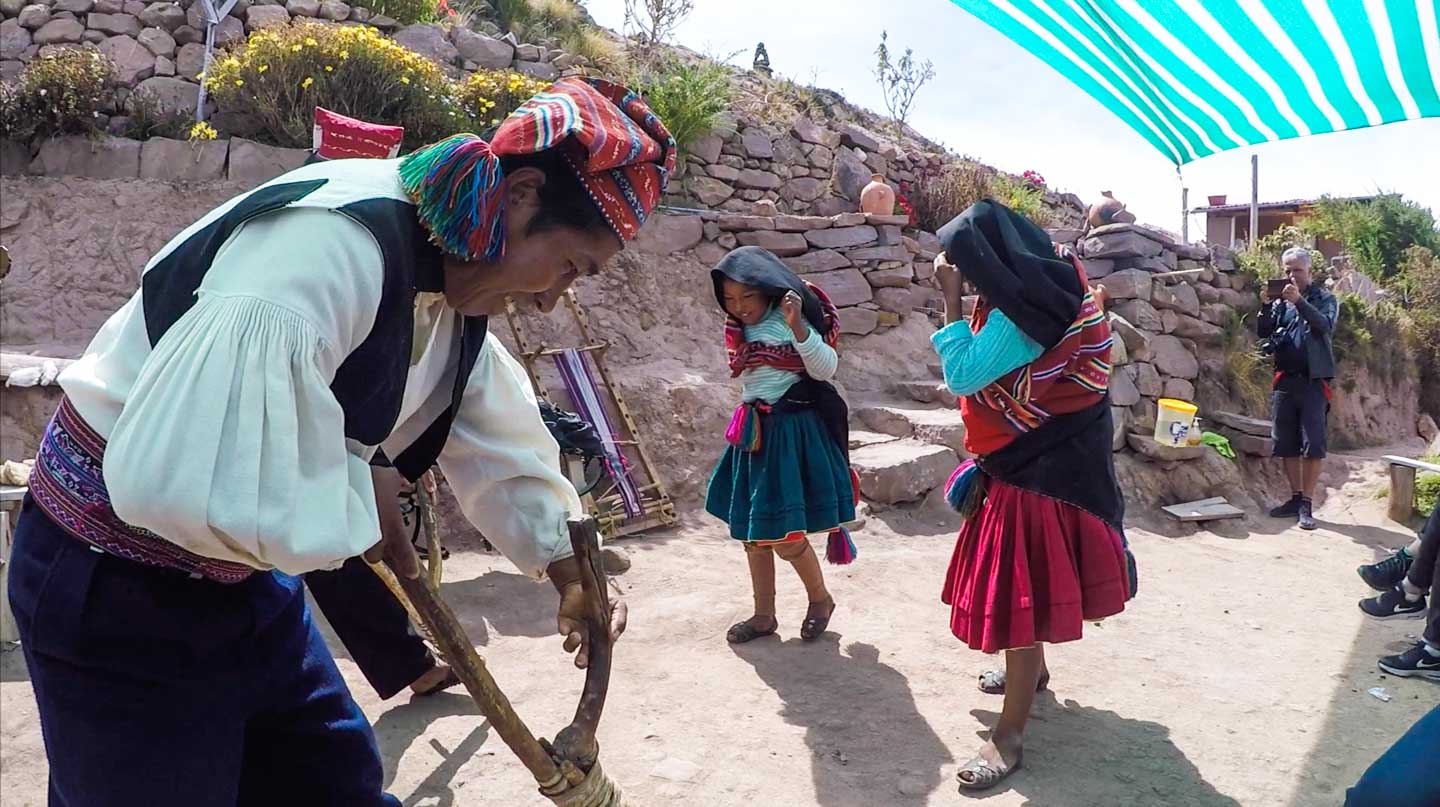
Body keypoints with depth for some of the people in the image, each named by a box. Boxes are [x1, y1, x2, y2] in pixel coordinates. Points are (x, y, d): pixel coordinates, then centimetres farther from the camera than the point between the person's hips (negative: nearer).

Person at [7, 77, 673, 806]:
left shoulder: (453, 273, -2)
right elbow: (178, 478, -39)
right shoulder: (336, 244, -32)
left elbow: (490, 430, 13)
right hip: (115, 590, -8)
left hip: (244, 577, 8)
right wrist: (359, 491, -24)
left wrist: (567, 565, 8)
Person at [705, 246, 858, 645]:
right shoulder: (738, 329, 8)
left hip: (791, 432, -7)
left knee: (784, 535, -5)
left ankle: (820, 598, 21)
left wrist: (797, 327, -33)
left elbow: (825, 370, -22)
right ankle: (764, 616, 25)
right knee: (753, 532, 11)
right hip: (753, 431, 7)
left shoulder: (790, 320, -13)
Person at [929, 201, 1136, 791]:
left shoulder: (1023, 311, -24)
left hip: (1040, 468, -10)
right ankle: (1031, 669, 44)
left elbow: (962, 376, -22)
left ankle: (1010, 735, 1)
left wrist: (953, 300, -17)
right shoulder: (1046, 289, 8)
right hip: (1040, 457, 10)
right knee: (1021, 577, 23)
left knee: (1020, 586, -6)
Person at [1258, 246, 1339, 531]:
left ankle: (1307, 505, -3)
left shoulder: (1324, 298, 4)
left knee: (1313, 444, -6)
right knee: (1286, 444, 7)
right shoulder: (1281, 301, 12)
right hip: (1284, 380, 4)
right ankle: (1296, 498, 17)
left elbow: (1327, 325, -15)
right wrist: (1266, 306, -15)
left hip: (1313, 380, -4)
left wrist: (1299, 301, -27)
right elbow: (1263, 332, 3)